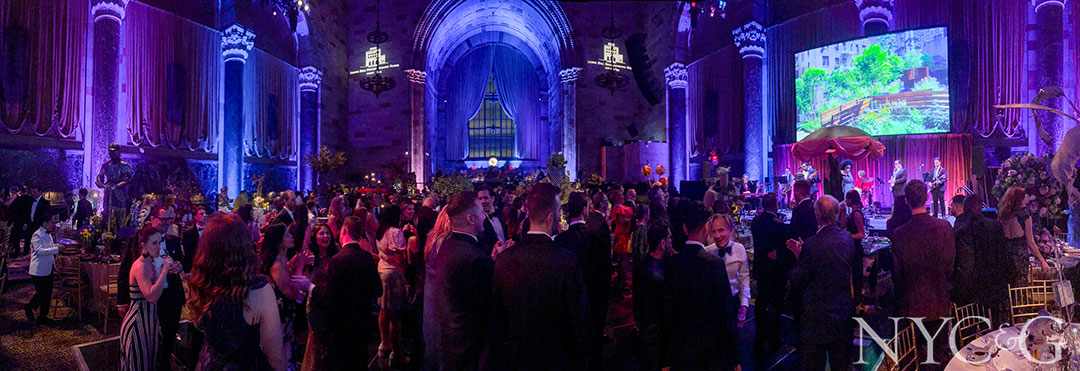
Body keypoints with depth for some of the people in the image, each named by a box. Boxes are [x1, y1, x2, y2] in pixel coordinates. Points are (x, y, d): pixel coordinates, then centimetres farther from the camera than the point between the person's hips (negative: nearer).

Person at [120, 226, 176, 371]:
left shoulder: (150, 264, 7)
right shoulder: (140, 266, -21)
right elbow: (152, 296, -32)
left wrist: (168, 270, 3)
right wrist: (164, 270, -29)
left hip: (149, 318, 9)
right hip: (138, 320, -9)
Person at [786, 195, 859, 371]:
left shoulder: (812, 244, -22)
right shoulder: (848, 238, -3)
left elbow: (796, 281, -17)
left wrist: (798, 256, -3)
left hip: (818, 314, -6)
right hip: (845, 309, 6)